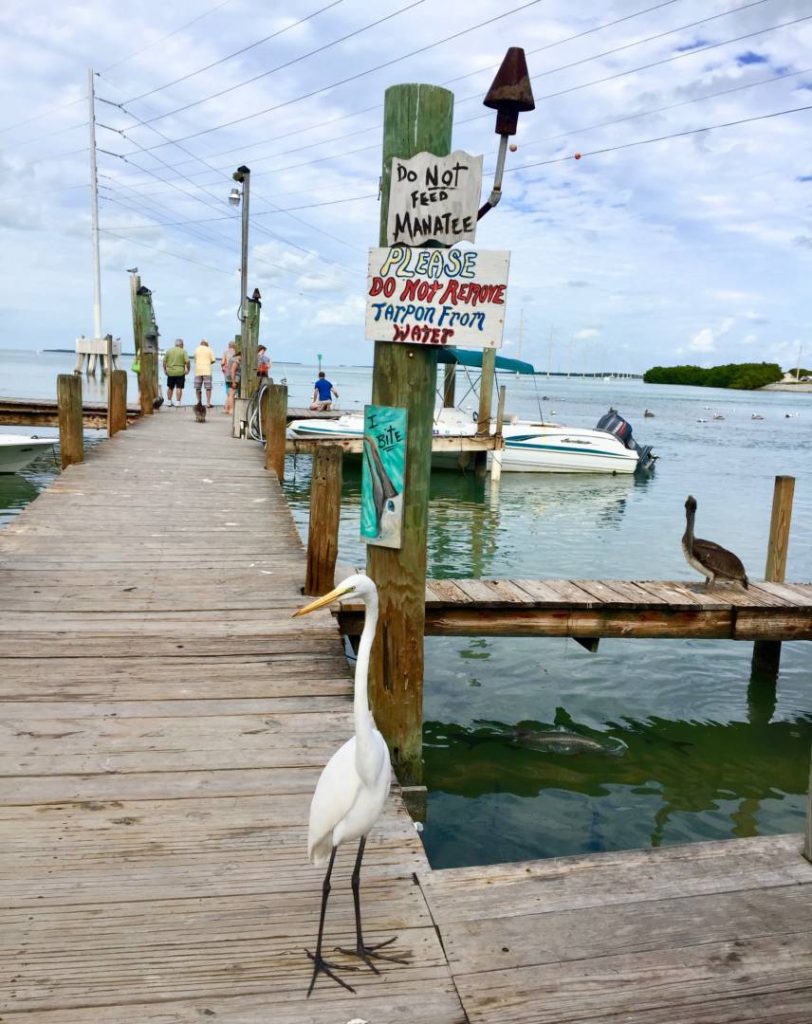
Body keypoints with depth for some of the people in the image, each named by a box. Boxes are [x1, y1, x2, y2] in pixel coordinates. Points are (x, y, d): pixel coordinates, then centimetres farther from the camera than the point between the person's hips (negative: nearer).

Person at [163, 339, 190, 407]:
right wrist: (188, 369, 0)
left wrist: (165, 369, 13)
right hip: (180, 372, -3)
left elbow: (164, 361, 4)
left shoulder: (168, 350, 6)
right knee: (179, 388, -1)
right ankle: (178, 402, -3)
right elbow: (187, 361, -13)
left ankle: (169, 401, 19)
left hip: (170, 372, 3)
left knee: (170, 388, 15)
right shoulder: (183, 351, -4)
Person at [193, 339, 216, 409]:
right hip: (207, 371, -2)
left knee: (198, 388, 12)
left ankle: (199, 402, 18)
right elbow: (213, 360, 1)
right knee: (208, 388, -2)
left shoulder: (196, 350, 9)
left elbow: (195, 360, 12)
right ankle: (208, 403, -9)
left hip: (198, 371, 2)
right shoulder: (209, 350, 3)